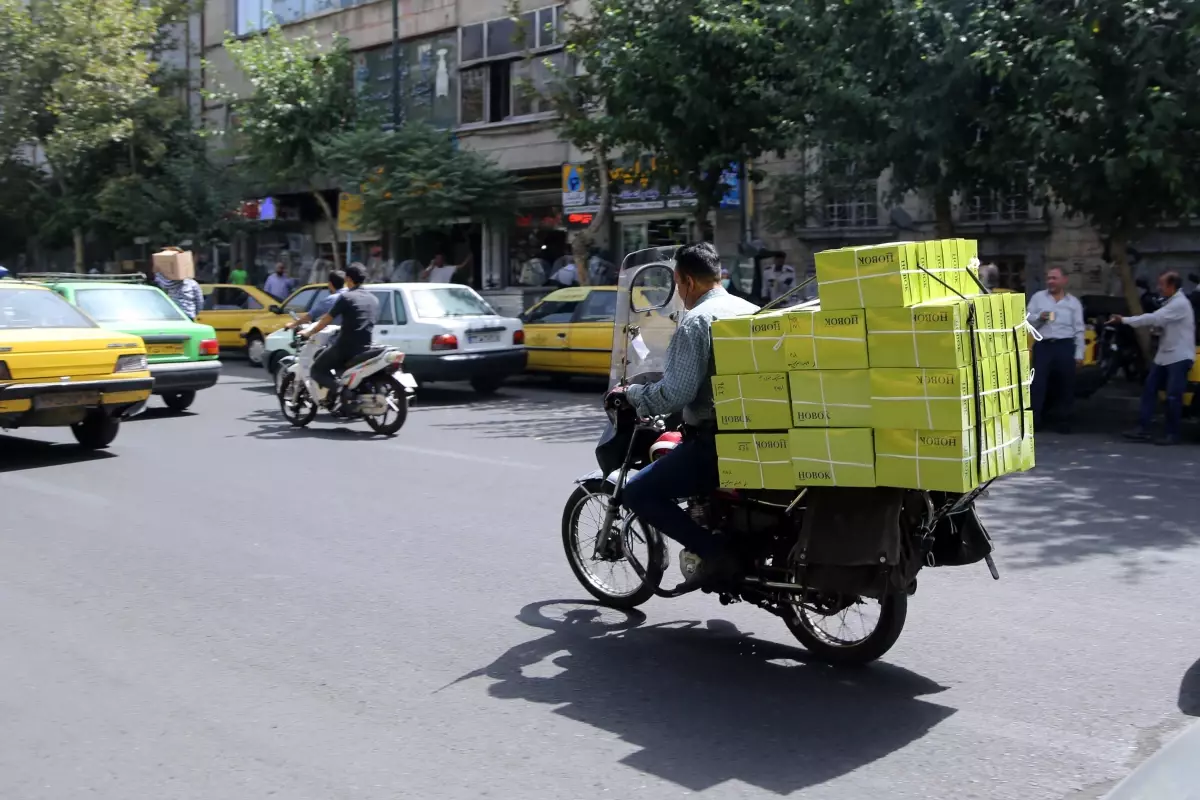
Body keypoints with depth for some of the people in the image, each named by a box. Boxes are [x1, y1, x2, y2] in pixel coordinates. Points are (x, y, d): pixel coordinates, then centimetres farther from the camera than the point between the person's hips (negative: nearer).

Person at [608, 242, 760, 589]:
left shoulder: (695, 321, -12)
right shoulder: (753, 310, 12)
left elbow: (676, 393, -19)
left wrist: (629, 395, -4)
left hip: (714, 439, -9)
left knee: (640, 493, -2)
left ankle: (712, 551, -12)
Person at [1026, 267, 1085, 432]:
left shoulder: (1073, 302, 9)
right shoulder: (1038, 298, 10)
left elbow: (1079, 330, 7)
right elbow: (1026, 319, 7)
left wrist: (1079, 354, 1)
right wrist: (1039, 317, -13)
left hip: (1065, 346, 0)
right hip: (1043, 346, 0)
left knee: (1065, 385, 3)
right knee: (1038, 383, -6)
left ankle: (1064, 421, 15)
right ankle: (1033, 420, -6)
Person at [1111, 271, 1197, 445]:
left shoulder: (1180, 303, -18)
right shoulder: (1171, 302, 15)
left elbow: (1154, 318, -23)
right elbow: (1158, 322, 11)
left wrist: (1124, 320, -20)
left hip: (1179, 357, -10)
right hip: (1165, 356, 10)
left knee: (1173, 396, -6)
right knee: (1149, 390, 5)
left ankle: (1172, 434, 3)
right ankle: (1143, 429, 6)